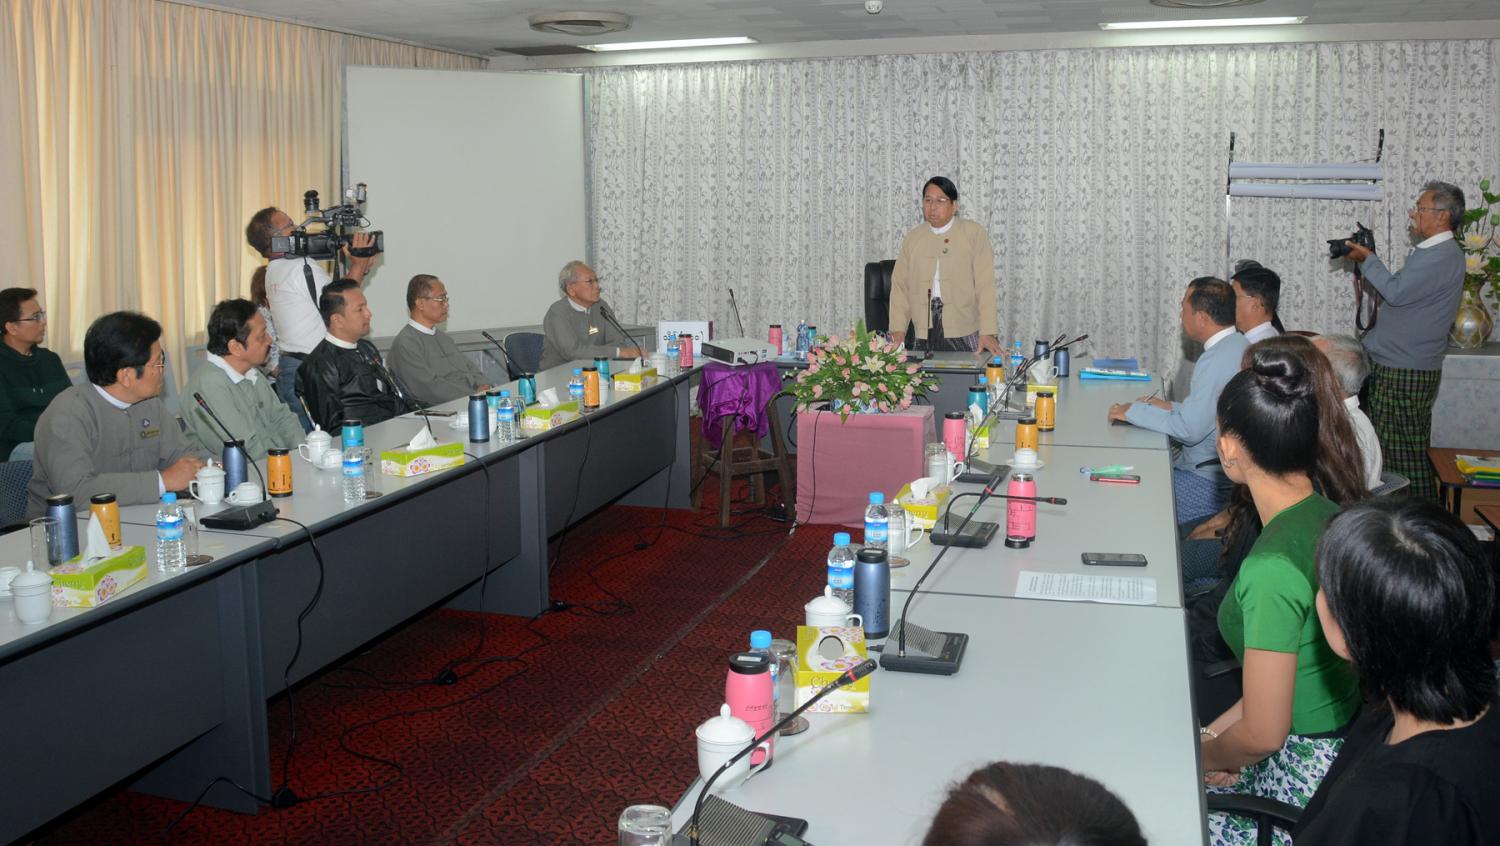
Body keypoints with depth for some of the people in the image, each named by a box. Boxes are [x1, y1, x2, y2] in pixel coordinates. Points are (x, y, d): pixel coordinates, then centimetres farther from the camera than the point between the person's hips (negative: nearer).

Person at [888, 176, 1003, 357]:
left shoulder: (974, 233, 2)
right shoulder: (912, 238, 12)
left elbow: (985, 285, -6)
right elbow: (900, 286, 7)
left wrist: (987, 333, -15)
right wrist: (898, 331, -3)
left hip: (967, 331, -2)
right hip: (925, 333, 2)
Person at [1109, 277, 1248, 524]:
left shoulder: (1217, 360, -22)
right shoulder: (1236, 345, 10)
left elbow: (1189, 429, -23)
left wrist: (1134, 411, -13)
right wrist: (1169, 407, 12)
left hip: (1211, 483, -10)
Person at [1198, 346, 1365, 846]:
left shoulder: (1272, 569, -29)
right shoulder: (1330, 517, -2)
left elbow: (1264, 734, -22)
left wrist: (1204, 756, -2)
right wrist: (1216, 732, 8)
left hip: (1301, 773, -8)